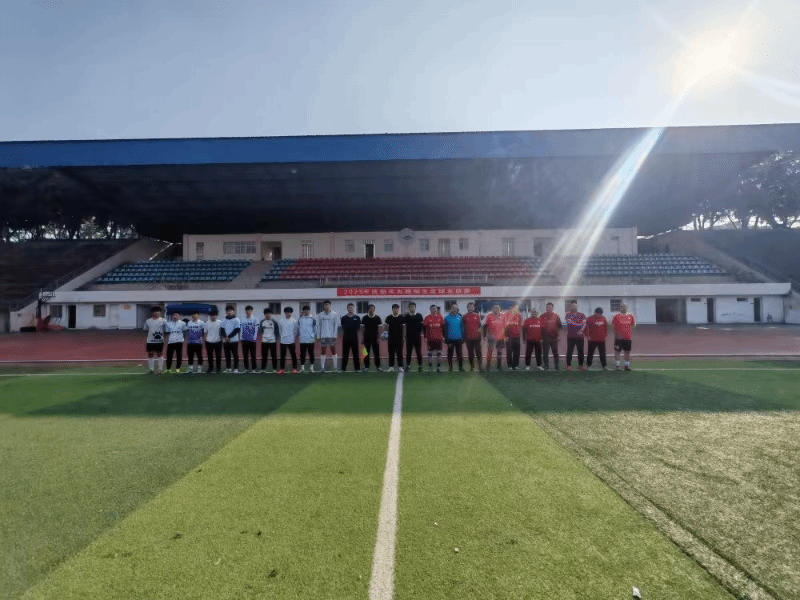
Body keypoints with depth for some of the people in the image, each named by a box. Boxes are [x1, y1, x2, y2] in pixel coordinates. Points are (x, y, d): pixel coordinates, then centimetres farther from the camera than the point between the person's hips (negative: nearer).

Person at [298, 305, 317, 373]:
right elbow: (298, 327, 15)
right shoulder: (300, 319, 5)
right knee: (302, 354, 6)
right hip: (302, 340, 1)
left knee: (311, 354, 5)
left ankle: (311, 367, 15)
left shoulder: (313, 319, 1)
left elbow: (315, 329, 6)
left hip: (311, 340, -1)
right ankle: (302, 368, 15)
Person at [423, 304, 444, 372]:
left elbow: (443, 327, 10)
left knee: (439, 353, 4)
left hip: (438, 338, 2)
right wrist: (425, 337, -4)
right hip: (430, 338, -2)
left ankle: (439, 367, 11)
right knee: (430, 352, 6)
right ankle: (430, 366, 15)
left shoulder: (440, 317, 6)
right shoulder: (427, 317, 0)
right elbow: (424, 327, 0)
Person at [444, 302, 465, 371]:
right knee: (450, 354, 8)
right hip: (450, 340, -1)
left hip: (458, 339, 2)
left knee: (460, 354, 6)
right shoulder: (447, 318, -2)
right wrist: (446, 340, -4)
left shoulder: (459, 317, 4)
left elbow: (462, 328, 8)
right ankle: (450, 368, 18)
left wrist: (462, 338, 4)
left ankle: (461, 367, 16)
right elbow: (445, 329, -1)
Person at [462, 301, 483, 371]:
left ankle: (480, 366, 3)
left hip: (476, 337, 0)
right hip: (468, 338, 0)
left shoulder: (477, 316, 6)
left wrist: (479, 330, -1)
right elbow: (463, 327, 7)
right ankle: (472, 366, 17)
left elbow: (480, 325, 13)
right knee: (470, 353, 7)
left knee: (478, 352, -4)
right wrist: (464, 336, 5)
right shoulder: (465, 316, 4)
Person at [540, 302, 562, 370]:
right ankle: (546, 365, 12)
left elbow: (559, 327, 8)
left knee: (555, 352, 5)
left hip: (554, 338, 1)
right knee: (545, 353, 2)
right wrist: (541, 337, -1)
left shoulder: (556, 316, 6)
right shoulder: (542, 317, 4)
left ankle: (556, 365, 16)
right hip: (545, 338, 0)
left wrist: (558, 336, 2)